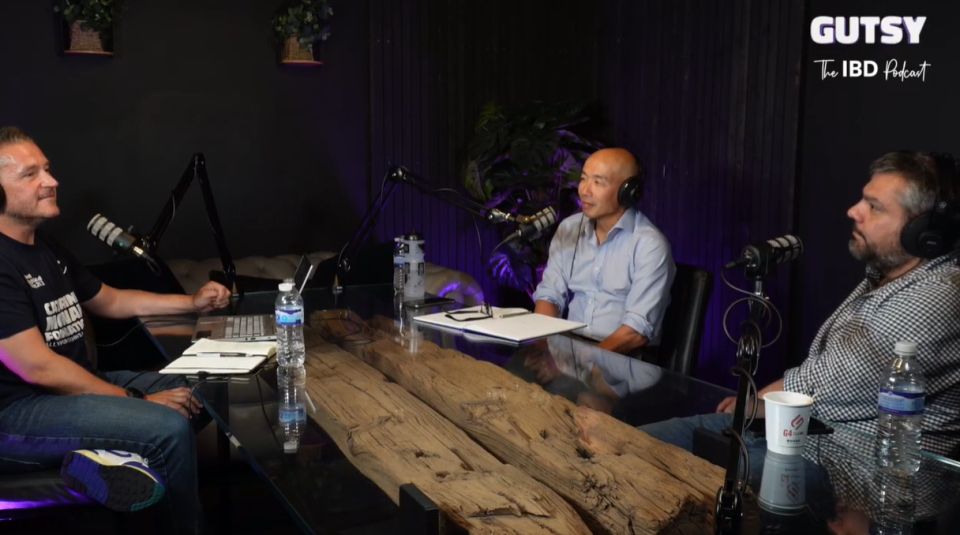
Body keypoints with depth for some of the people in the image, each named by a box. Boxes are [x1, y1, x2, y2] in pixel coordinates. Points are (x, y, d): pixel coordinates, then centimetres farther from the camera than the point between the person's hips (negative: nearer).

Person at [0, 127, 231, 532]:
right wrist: (137, 401, -19)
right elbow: (38, 367, -23)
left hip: (74, 384, 10)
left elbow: (109, 301, 20)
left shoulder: (45, 247, 11)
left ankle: (110, 457, -8)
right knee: (170, 427, -24)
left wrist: (193, 303, 8)